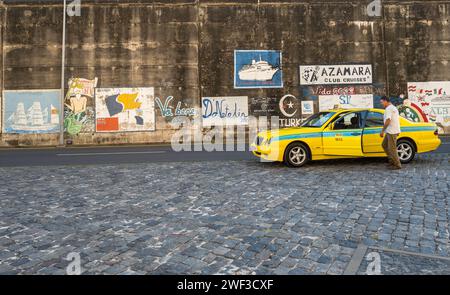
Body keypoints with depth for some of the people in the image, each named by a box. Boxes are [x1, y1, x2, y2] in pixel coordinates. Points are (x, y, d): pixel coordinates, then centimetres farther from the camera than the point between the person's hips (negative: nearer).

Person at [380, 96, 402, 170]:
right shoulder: (394, 108, 19)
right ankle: (392, 161, 19)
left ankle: (397, 165, 1)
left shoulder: (388, 108, -14)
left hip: (391, 132, -11)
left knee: (392, 148, -5)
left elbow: (388, 120, -23)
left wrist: (382, 131, -20)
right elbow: (397, 119, 23)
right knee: (384, 145, 17)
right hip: (390, 131, 11)